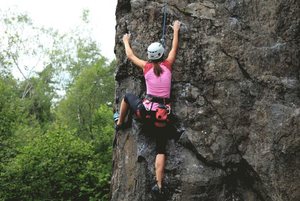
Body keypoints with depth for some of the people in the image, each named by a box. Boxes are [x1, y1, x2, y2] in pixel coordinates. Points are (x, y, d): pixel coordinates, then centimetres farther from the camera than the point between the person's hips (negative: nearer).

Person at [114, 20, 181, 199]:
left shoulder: (146, 66, 1)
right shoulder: (167, 65, 1)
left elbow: (130, 55, 19)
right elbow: (174, 48, 19)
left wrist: (126, 41, 38)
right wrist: (176, 31, 34)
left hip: (145, 109, 0)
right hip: (162, 112, 0)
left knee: (128, 96, 32)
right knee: (161, 149, 4)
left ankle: (119, 122, 50)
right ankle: (159, 185, -7)